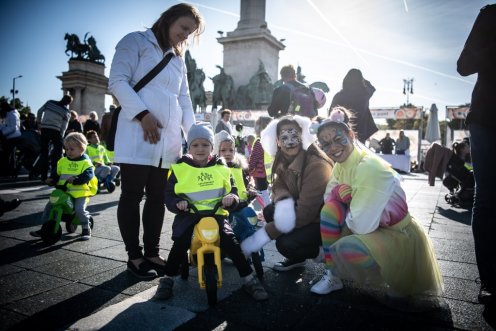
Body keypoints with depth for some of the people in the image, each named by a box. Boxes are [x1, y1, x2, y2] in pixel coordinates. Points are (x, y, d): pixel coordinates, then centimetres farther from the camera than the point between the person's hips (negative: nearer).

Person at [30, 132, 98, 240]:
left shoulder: (85, 162, -3)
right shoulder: (62, 161, 13)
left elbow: (88, 175, -16)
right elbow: (57, 174, 19)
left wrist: (76, 179, -29)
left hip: (80, 192, -6)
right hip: (63, 191, 6)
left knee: (80, 209, -25)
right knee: (49, 206, 2)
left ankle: (86, 229, -3)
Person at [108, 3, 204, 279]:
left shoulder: (179, 60, 24)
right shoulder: (136, 41, 6)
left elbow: (185, 99, 21)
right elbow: (118, 82, -5)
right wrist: (143, 114, -18)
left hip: (168, 138, 6)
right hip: (138, 134, -6)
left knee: (158, 196, 8)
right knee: (133, 195, 0)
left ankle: (152, 252, 18)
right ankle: (134, 255, 10)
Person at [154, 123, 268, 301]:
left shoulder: (221, 168, 7)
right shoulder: (180, 168, 2)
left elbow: (233, 191, 11)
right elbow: (169, 194, 6)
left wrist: (231, 198, -13)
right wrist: (177, 203, -16)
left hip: (216, 213, 1)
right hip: (189, 214, 0)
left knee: (230, 242, -18)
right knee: (181, 243, -24)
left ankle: (249, 279, -2)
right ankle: (168, 278, -1)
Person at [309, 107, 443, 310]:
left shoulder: (370, 167, -29)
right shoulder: (342, 163, -2)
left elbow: (361, 225, -30)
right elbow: (328, 194, 3)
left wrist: (346, 209, -11)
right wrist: (339, 190, -18)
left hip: (400, 238, -8)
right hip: (373, 230, 8)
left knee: (345, 248, -31)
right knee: (331, 206, -9)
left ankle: (398, 286, -3)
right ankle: (332, 276, 2)